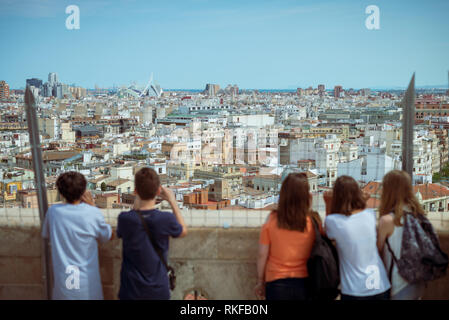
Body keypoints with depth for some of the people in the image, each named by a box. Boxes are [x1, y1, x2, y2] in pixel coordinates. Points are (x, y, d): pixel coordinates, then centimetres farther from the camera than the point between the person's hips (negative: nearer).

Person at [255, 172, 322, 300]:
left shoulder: (272, 220, -11)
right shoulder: (313, 221, -11)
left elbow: (262, 255, -5)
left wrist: (260, 282, 9)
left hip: (277, 284, 0)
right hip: (304, 283, 0)